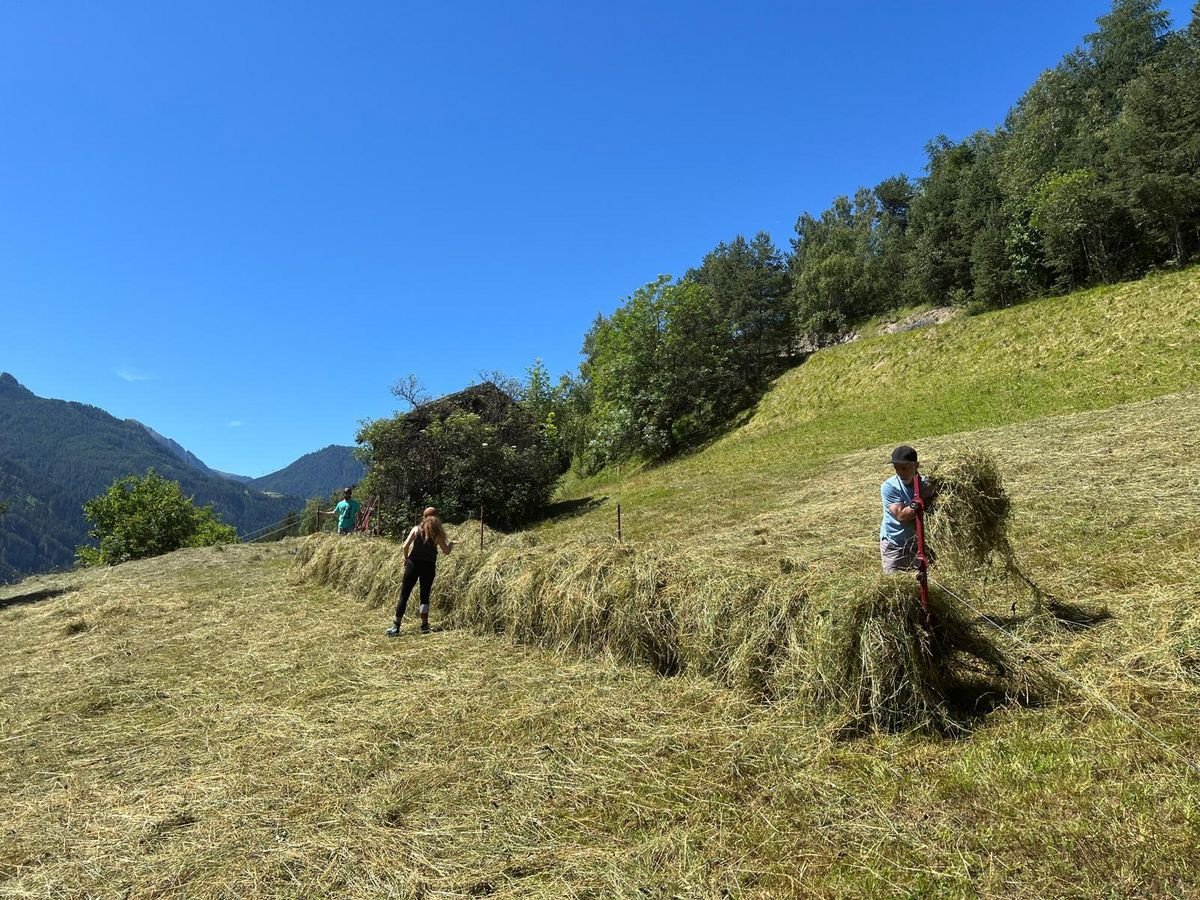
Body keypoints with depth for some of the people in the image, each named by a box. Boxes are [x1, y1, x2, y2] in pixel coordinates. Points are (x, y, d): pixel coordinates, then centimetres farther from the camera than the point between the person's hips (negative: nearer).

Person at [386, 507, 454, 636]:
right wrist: (451, 544, 21)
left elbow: (405, 546, -8)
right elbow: (446, 551, 2)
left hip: (413, 564, 0)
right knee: (425, 596, 12)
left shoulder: (416, 529, 2)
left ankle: (396, 627, 2)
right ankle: (424, 625, 9)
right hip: (429, 567, 0)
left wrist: (406, 558, 8)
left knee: (404, 595, 3)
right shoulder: (438, 533, 1)